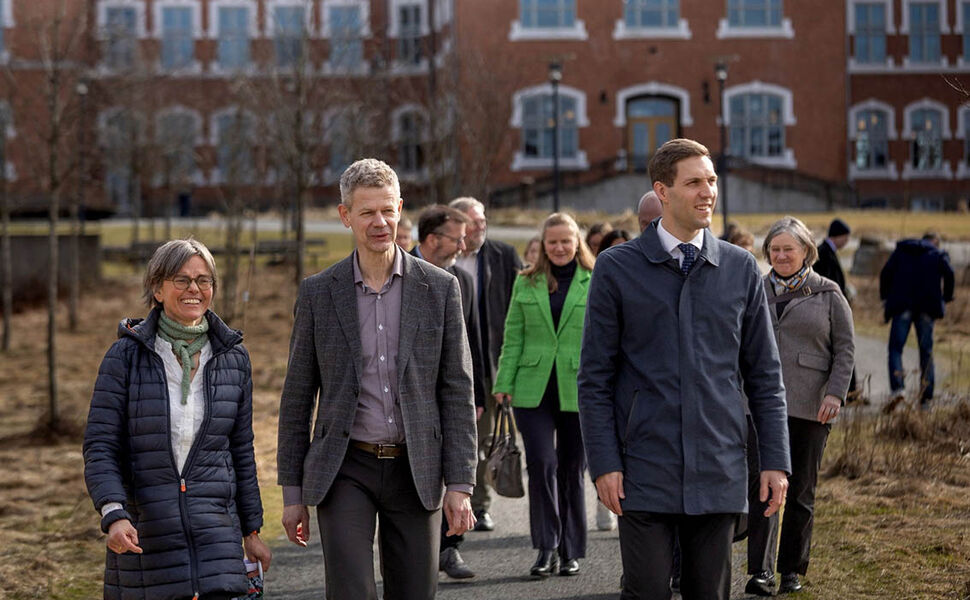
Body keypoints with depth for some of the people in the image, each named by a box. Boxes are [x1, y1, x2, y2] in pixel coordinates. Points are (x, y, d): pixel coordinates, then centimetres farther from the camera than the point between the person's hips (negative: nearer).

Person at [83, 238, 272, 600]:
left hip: (215, 529, 1)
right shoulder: (127, 355, -3)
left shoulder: (233, 357, 6)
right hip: (143, 534, -1)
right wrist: (114, 515, -21)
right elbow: (99, 447, -6)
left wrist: (251, 531, 15)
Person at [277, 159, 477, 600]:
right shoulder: (317, 293, 2)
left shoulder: (440, 288, 2)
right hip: (345, 469, -1)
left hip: (416, 471, 1)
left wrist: (460, 484, -4)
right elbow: (297, 397, 5)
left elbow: (458, 392, 2)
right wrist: (293, 492, 3)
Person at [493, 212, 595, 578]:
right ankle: (546, 548, -2)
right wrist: (504, 383, 2)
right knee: (541, 462, -12)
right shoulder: (526, 283, 9)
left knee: (572, 469, 7)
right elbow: (513, 337, 9)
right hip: (533, 388, 1)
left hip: (578, 391, -1)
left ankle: (571, 552, 18)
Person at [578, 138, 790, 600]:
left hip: (719, 474, 3)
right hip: (645, 472, -2)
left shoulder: (741, 269, 7)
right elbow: (595, 378, 0)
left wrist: (775, 460, 4)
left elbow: (764, 375, 10)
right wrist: (603, 463, -7)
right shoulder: (616, 268, 0)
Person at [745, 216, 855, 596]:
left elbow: (845, 350, 3)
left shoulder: (828, 295, 6)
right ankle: (761, 570, -16)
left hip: (809, 407, 0)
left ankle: (791, 569, 17)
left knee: (801, 490, 6)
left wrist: (835, 393, -10)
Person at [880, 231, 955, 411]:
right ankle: (925, 398, 8)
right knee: (926, 352, 11)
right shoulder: (938, 254, 13)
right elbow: (948, 273, -6)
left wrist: (885, 298, 11)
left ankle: (897, 388, -24)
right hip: (927, 308, 0)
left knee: (895, 349, 0)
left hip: (902, 306, 0)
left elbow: (886, 273, 5)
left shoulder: (901, 250, 17)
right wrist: (945, 298, 6)